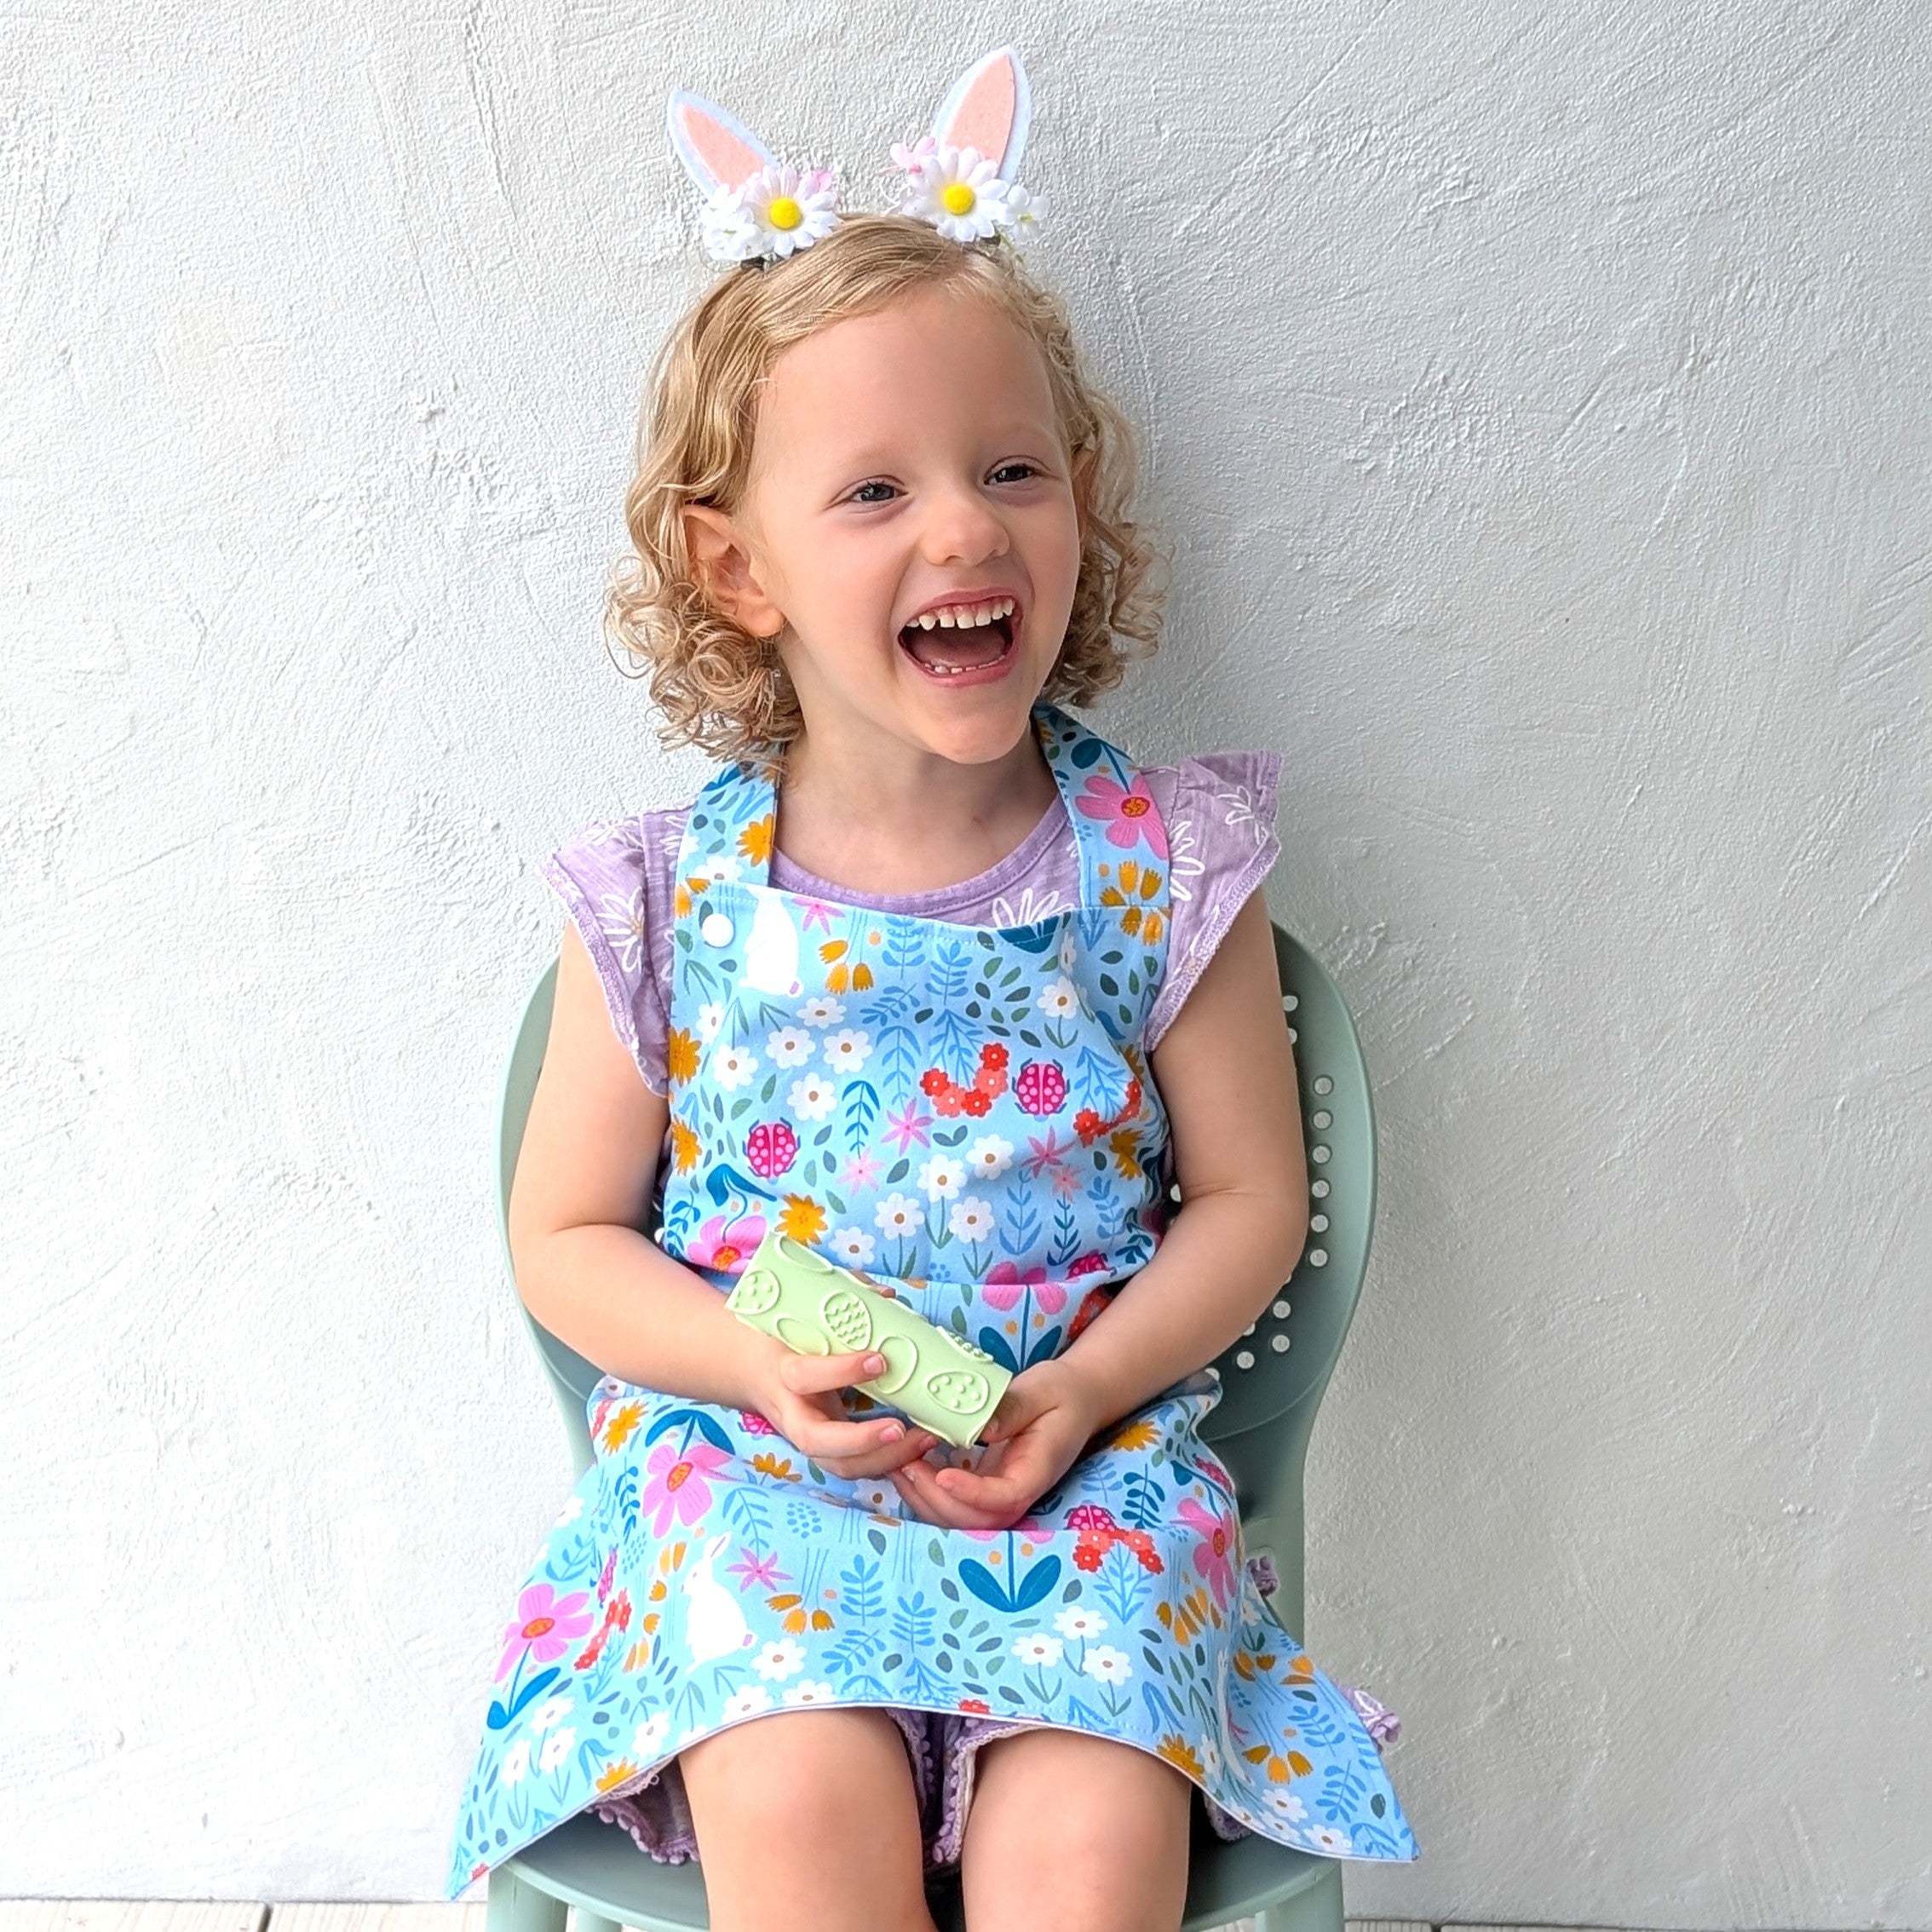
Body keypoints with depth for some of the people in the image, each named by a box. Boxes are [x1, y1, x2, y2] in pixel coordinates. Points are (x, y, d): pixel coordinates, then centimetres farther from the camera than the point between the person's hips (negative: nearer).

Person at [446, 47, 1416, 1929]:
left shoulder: (1159, 869, -4)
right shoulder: (670, 904, -4)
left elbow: (1250, 1193, 4)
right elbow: (565, 1237, 5)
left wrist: (1089, 1384, -12)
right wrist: (761, 1362, -13)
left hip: (1083, 1456, 0)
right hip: (751, 1459, 0)